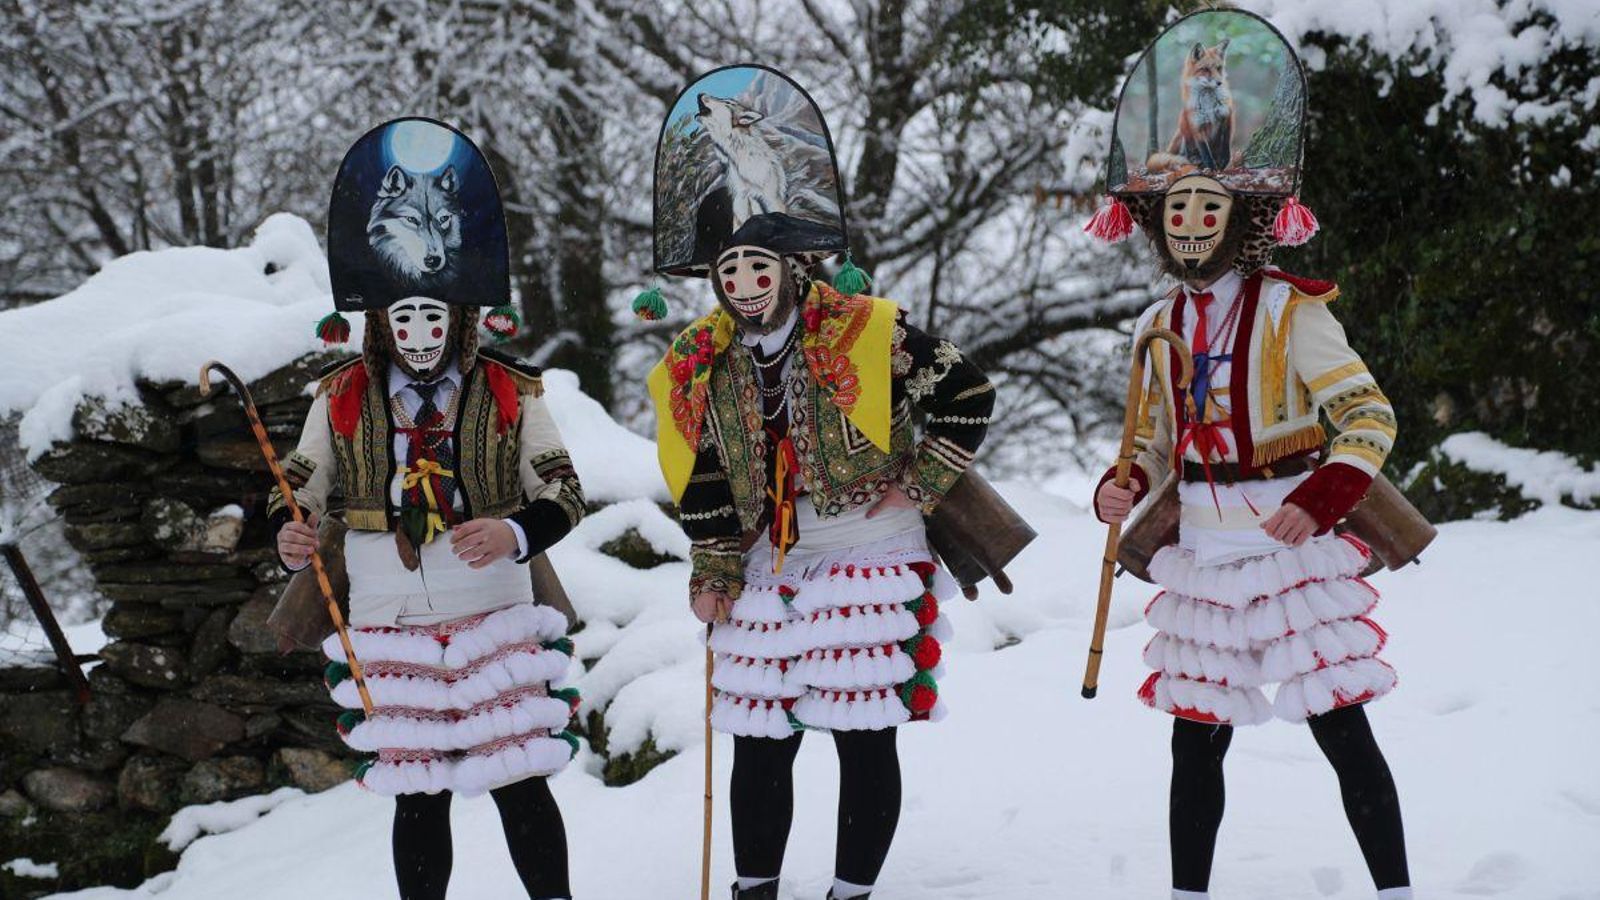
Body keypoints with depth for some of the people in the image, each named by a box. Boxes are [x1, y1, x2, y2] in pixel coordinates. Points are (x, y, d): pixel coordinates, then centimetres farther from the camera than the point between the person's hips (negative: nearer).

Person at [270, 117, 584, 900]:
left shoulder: (510, 394, 0)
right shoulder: (342, 398, 4)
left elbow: (563, 494, 1)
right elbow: (298, 488, 11)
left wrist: (516, 534, -20)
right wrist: (290, 535, -13)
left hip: (495, 621, -1)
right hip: (387, 629, 1)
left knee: (519, 783, -2)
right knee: (418, 794, 8)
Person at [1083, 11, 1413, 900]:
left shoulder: (1288, 309, -8)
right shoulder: (1163, 324, 9)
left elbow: (1369, 417, -10)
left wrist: (1318, 502, -23)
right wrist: (1122, 486, -2)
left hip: (1290, 543, -5)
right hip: (1201, 553, 5)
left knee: (1343, 732, -4)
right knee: (1196, 740, 8)